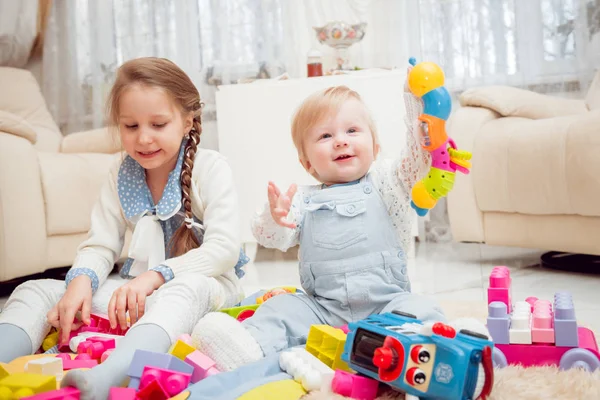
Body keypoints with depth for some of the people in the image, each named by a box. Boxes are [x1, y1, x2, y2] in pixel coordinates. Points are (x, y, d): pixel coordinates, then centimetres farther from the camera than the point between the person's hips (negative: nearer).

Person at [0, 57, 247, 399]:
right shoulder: (122, 175, 7)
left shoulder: (210, 168, -7)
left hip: (202, 285, -5)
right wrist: (81, 281, -19)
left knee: (186, 289, -42)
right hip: (138, 288, 6)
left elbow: (225, 249, -16)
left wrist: (155, 276, -25)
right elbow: (100, 246, 4)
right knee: (36, 291, -7)